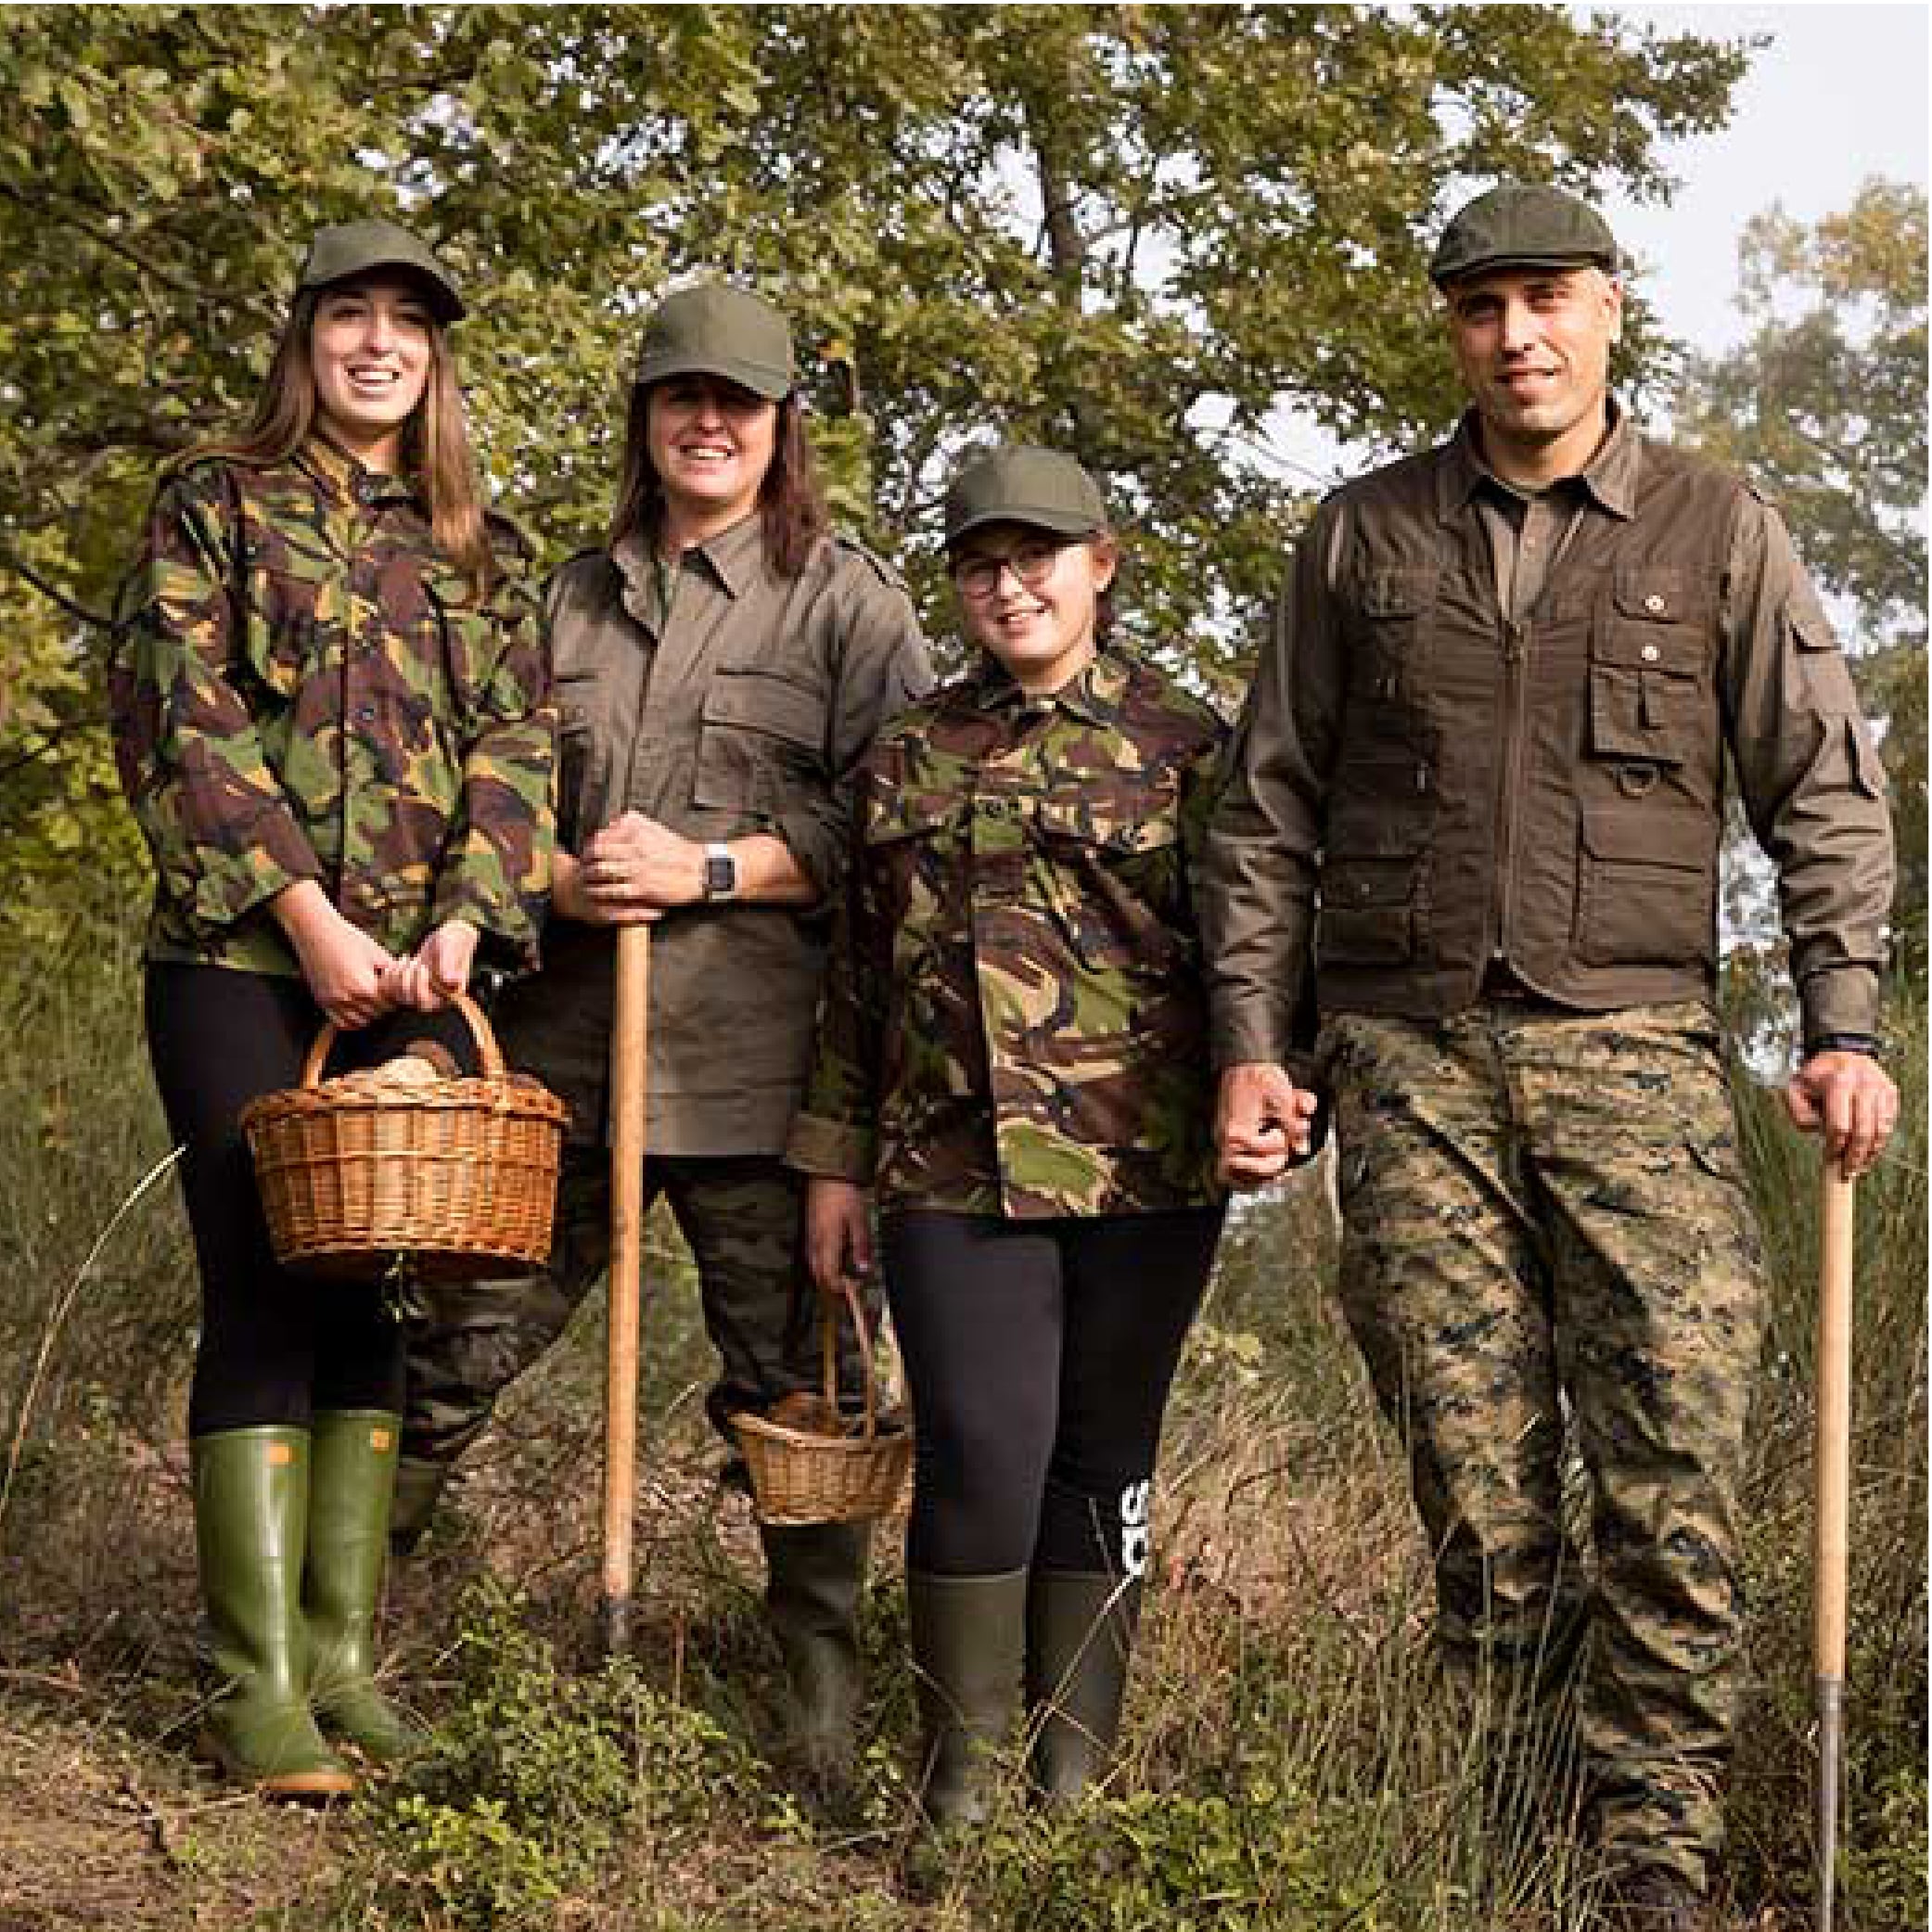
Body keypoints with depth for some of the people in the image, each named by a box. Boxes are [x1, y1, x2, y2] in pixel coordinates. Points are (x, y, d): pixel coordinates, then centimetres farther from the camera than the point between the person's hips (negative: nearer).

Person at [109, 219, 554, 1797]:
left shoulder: (484, 552, 16)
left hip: (416, 975, 4)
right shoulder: (217, 504, 6)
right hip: (242, 959, -4)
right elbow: (180, 720, -5)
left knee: (375, 1297, 3)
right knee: (265, 1295, -8)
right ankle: (259, 1685, -5)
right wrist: (308, 913, -14)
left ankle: (344, 1655, 9)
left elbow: (515, 744, 6)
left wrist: (461, 924, -10)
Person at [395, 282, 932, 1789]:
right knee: (464, 1336, 5)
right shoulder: (574, 598, 18)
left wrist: (711, 867, -12)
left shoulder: (847, 596, 5)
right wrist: (557, 878, -3)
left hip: (755, 1053, -3)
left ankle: (827, 1670, 13)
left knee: (787, 1369, 1)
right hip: (565, 1034, 3)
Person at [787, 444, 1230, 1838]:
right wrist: (834, 1161, 12)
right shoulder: (909, 756, 14)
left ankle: (1075, 1773, 17)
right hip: (956, 1167, 1)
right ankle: (960, 1782, 4)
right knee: (980, 1457, -7)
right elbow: (860, 973, 15)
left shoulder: (1187, 748, 5)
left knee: (1103, 1462, 7)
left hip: (1144, 1171, -1)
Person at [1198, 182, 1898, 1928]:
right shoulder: (1363, 536, 12)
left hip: (1633, 1054, -1)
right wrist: (1252, 1039, 5)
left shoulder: (1719, 530, 8)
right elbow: (1269, 811, 14)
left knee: (1676, 1474, -9)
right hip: (1409, 1061, 1)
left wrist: (1845, 1026, -6)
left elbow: (1828, 794, 6)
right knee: (1473, 1485, 1)